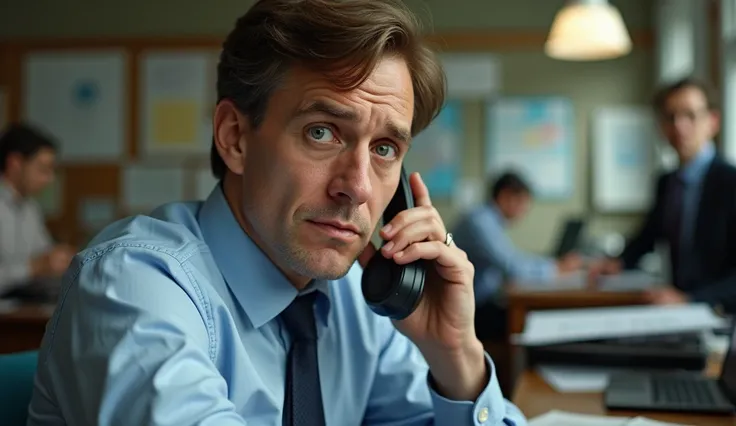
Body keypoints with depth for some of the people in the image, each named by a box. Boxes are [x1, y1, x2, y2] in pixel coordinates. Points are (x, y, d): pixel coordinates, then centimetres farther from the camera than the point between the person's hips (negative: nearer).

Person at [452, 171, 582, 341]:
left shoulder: (489, 221, 13)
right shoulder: (479, 222, -18)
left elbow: (514, 258, 19)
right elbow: (512, 267, -25)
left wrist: (558, 262, 8)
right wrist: (558, 269, -14)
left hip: (481, 304, 9)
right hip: (471, 312, -9)